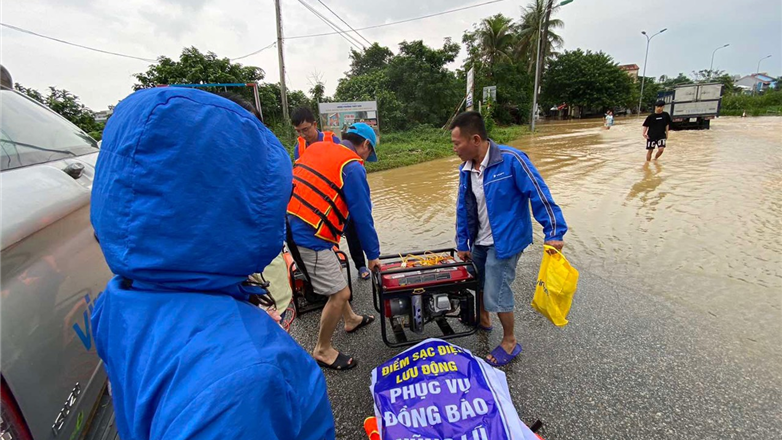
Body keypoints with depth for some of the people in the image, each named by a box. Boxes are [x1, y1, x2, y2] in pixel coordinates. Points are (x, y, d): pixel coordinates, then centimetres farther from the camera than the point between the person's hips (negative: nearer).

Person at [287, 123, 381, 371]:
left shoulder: (316, 148, 13)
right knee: (340, 293, 3)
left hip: (292, 226, 10)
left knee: (335, 273, 26)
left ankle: (351, 320, 45)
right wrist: (373, 255, 4)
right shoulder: (352, 167, -10)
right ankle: (322, 351, 22)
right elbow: (362, 216, -8)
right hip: (310, 237, -10)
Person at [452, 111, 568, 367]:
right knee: (478, 285, 21)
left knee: (496, 294, -2)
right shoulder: (465, 169, -1)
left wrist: (554, 232, -20)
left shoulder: (511, 160, -22)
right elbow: (463, 209, 6)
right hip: (479, 242, 7)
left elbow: (539, 194, -18)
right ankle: (483, 319, 50)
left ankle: (510, 341, 24)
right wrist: (462, 244, 9)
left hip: (505, 242, -7)